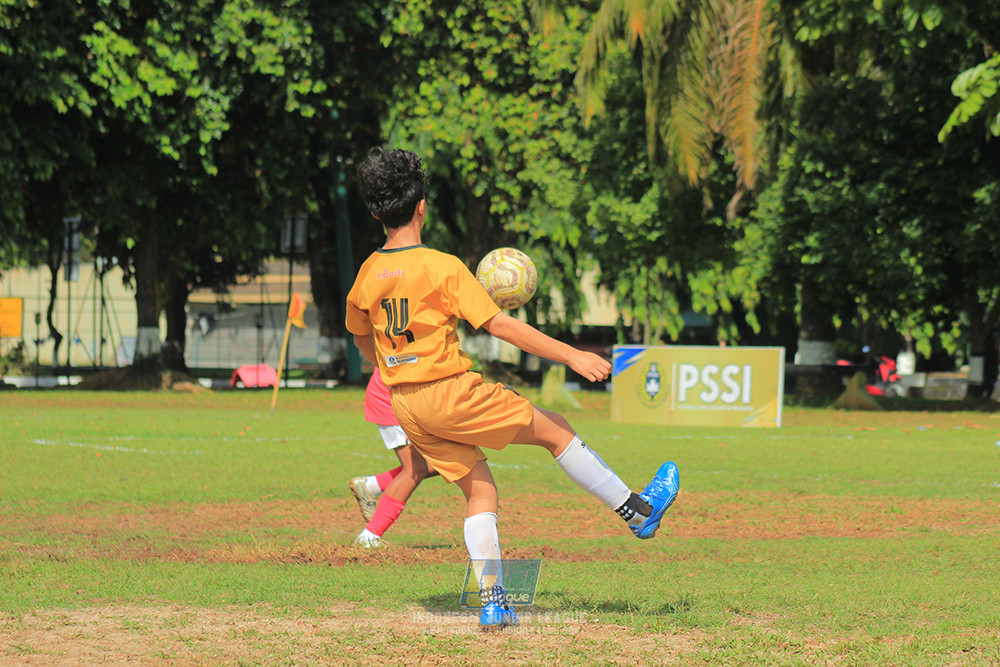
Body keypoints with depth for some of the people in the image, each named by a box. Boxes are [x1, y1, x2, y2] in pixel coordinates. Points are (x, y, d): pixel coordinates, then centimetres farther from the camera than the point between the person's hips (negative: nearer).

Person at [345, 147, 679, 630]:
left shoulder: (367, 276, 4)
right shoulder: (443, 267, -14)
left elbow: (363, 340, 19)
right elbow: (499, 325, -17)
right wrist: (572, 356, -14)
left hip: (404, 405, 7)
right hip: (450, 392, -7)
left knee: (479, 490, 13)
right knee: (555, 431, 8)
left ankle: (492, 601, 5)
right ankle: (639, 511, 15)